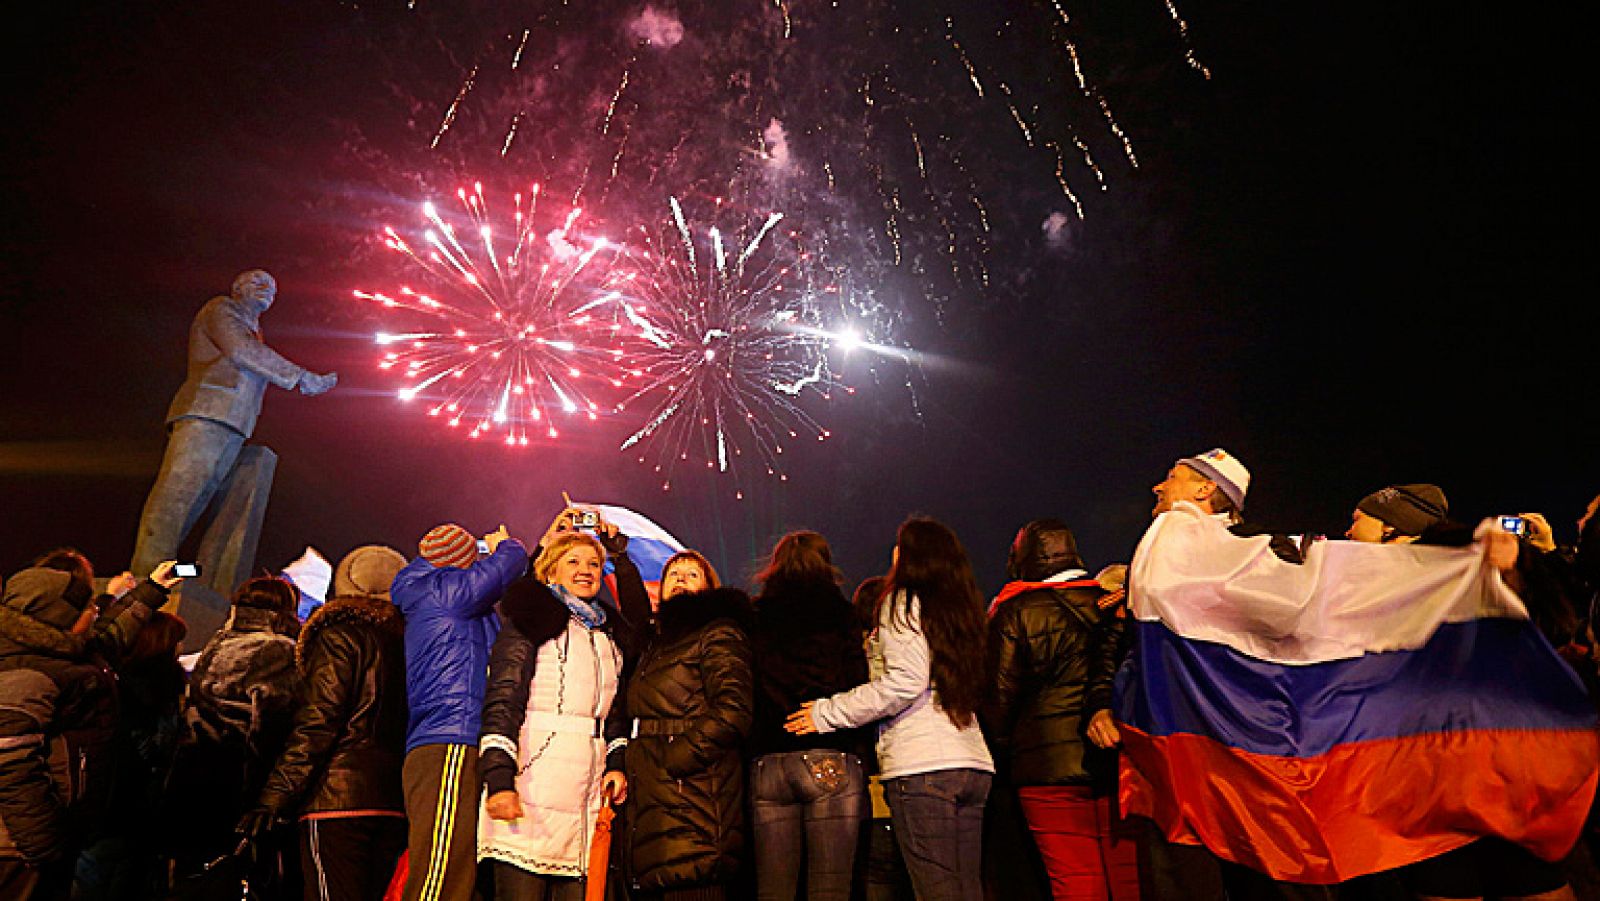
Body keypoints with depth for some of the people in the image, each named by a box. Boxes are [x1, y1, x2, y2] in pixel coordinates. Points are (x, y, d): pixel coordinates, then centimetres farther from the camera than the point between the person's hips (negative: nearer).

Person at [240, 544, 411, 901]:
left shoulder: (340, 634, 0)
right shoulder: (405, 640, 17)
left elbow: (317, 721, -10)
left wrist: (274, 797, -10)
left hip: (338, 795, -6)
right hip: (394, 803, 7)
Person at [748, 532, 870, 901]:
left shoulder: (755, 618, 11)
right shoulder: (836, 610, 4)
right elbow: (857, 683, -2)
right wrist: (861, 750, 8)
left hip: (765, 763, 3)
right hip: (831, 759, -3)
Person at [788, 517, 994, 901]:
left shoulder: (903, 601, -2)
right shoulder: (962, 608, 19)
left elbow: (904, 682, -13)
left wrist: (828, 713, -6)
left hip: (922, 766, -8)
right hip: (973, 761, 8)